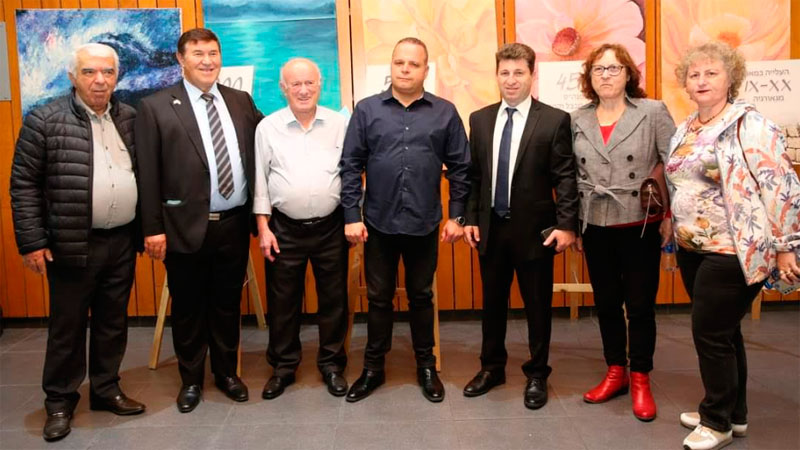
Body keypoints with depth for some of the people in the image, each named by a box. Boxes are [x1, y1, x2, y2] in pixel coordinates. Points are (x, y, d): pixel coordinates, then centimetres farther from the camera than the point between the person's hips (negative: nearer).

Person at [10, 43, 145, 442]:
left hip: (122, 241, 4)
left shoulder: (131, 119, 6)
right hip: (73, 244, -4)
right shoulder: (44, 121, -7)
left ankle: (106, 389, 30)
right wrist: (32, 242, -10)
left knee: (113, 322, 14)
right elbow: (24, 184, -6)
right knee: (67, 327, 8)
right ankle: (60, 401, 23)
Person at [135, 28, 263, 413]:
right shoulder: (155, 107, -3)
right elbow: (148, 174, -5)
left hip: (234, 223, 3)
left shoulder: (241, 101, 8)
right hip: (186, 226, -3)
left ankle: (226, 373, 32)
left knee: (227, 305, 15)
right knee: (188, 309, 11)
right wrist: (153, 227, -8)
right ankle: (191, 379, 29)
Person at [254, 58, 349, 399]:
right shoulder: (268, 127, -1)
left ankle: (332, 364, 26)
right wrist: (263, 227, -3)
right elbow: (260, 179, 1)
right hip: (284, 229, 0)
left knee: (334, 299, 10)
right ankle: (283, 366, 26)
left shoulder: (340, 124, 0)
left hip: (331, 227, 0)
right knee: (282, 302, 9)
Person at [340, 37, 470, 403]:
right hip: (378, 223, 0)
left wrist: (456, 216, 0)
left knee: (421, 297, 13)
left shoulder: (445, 112, 1)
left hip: (425, 225, 0)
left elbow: (459, 168, 3)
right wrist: (351, 216, -5)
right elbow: (351, 166, -1)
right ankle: (373, 367, 26)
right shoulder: (366, 110, 0)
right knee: (378, 298, 11)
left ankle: (426, 366, 28)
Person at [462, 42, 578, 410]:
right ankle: (492, 367, 33)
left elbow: (566, 178, -7)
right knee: (492, 302, 15)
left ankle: (537, 375, 26)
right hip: (490, 227, 3)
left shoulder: (554, 120, -6)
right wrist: (470, 218, 2)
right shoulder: (479, 119, 6)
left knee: (537, 305, 9)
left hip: (535, 229, -3)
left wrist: (567, 225, -13)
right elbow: (473, 175, 8)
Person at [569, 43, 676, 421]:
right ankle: (615, 373, 28)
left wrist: (671, 217, -9)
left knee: (640, 305, 5)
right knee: (606, 303, 12)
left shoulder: (653, 112, -5)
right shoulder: (577, 120, 4)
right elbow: (572, 177, 8)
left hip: (640, 226, -3)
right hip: (596, 228, 3)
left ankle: (640, 379, 21)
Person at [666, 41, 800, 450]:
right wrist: (676, 232, 20)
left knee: (711, 333, -3)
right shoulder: (685, 130, 10)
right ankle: (734, 414, 31)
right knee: (723, 332, 17)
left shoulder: (749, 125, -13)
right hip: (693, 250, 8)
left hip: (734, 251, -7)